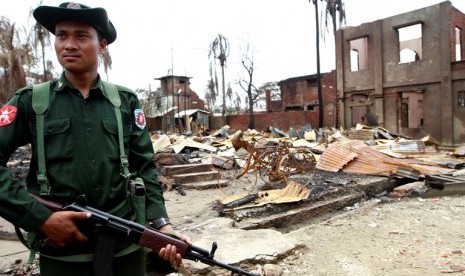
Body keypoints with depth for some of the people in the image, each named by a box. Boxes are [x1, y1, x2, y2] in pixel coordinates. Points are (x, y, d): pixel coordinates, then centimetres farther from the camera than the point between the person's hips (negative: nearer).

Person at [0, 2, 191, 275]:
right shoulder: (31, 101, 0)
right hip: (61, 252, -1)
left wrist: (163, 225, -11)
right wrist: (41, 217, -15)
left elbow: (144, 168, 0)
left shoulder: (126, 101, 2)